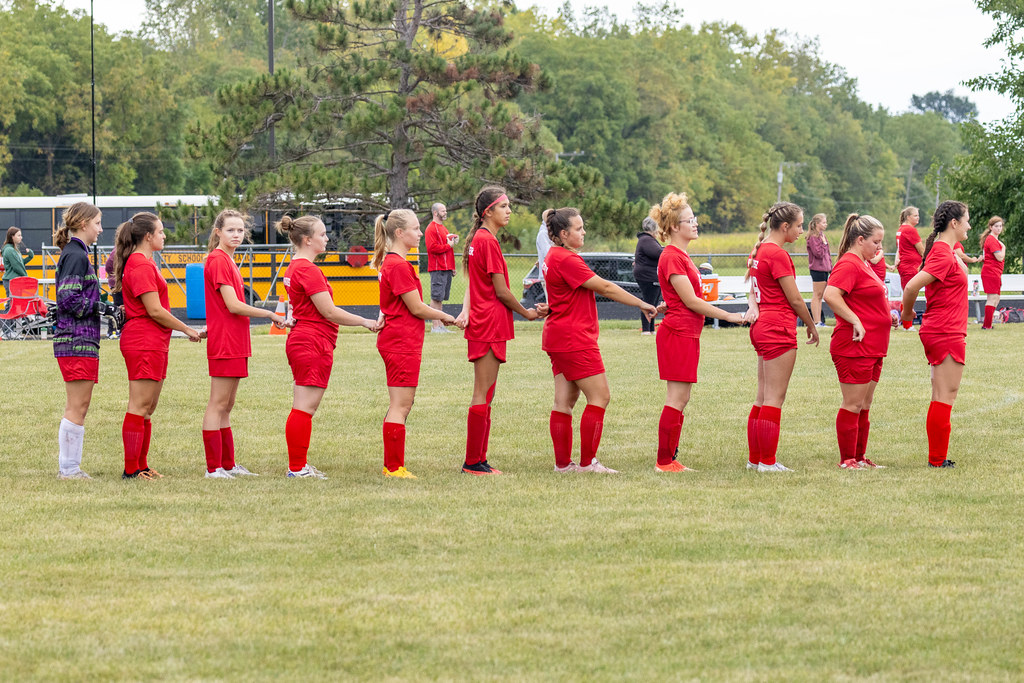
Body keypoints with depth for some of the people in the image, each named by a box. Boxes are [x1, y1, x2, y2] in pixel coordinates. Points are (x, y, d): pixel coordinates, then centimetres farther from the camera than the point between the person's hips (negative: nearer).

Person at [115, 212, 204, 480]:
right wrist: (187, 330, -9)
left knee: (148, 408, 12)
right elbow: (154, 310, -17)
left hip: (153, 344, 11)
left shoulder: (144, 264, 19)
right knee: (140, 407, -8)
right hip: (144, 344, -11)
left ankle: (141, 466, 17)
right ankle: (131, 470, -7)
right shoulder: (141, 265, -14)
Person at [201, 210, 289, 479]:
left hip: (234, 343, 10)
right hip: (224, 342, -10)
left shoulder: (226, 260, 17)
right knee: (218, 405, -7)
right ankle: (213, 467, -6)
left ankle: (227, 464, 18)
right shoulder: (218, 260, -13)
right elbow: (233, 305, -18)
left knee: (226, 407, 13)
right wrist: (269, 314, -10)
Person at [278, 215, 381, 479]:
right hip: (314, 344, -11)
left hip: (300, 340, 11)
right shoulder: (308, 270, -17)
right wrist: (365, 322, -8)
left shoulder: (295, 267, 15)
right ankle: (297, 468, -3)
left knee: (303, 410, 13)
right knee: (304, 409, -6)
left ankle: (297, 465, 17)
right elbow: (329, 311, -17)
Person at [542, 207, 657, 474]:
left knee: (565, 400, 10)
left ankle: (563, 462, 11)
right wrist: (641, 304, -10)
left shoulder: (554, 257, 14)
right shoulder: (566, 260, -18)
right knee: (600, 396, -6)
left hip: (559, 338, 10)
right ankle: (587, 462, -5)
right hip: (574, 339, -10)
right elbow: (605, 287, -16)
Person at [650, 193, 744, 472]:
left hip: (688, 334, 10)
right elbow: (690, 301, -16)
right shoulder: (671, 258, -15)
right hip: (678, 333, -10)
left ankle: (669, 459, 12)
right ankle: (664, 460, -5)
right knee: (678, 398, -8)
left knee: (681, 398, 10)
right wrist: (728, 316, -11)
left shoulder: (682, 256, 16)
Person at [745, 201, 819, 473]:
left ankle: (755, 458, 17)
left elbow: (753, 289, 22)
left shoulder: (760, 251, 13)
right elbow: (795, 299, -12)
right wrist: (811, 326, 1)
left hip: (762, 326, 10)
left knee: (763, 398, 13)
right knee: (775, 398, -5)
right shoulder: (778, 255, -16)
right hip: (779, 328, -10)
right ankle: (768, 461, -4)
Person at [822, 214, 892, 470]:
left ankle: (859, 457, 20)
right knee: (853, 405, -5)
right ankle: (847, 459, -1)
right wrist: (855, 322, -25)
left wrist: (887, 316, 18)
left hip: (872, 348, 10)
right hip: (855, 346, -10)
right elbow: (830, 295, -27)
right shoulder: (849, 264, -14)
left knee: (864, 406, 14)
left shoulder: (864, 264, 18)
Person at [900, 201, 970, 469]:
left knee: (942, 396, 12)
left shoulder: (946, 252, 14)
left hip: (940, 333, 10)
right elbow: (912, 286, -24)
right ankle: (937, 459, -4)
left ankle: (937, 457, 14)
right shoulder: (944, 256, -18)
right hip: (946, 333, -10)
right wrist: (907, 314, -8)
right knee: (946, 395, -6)